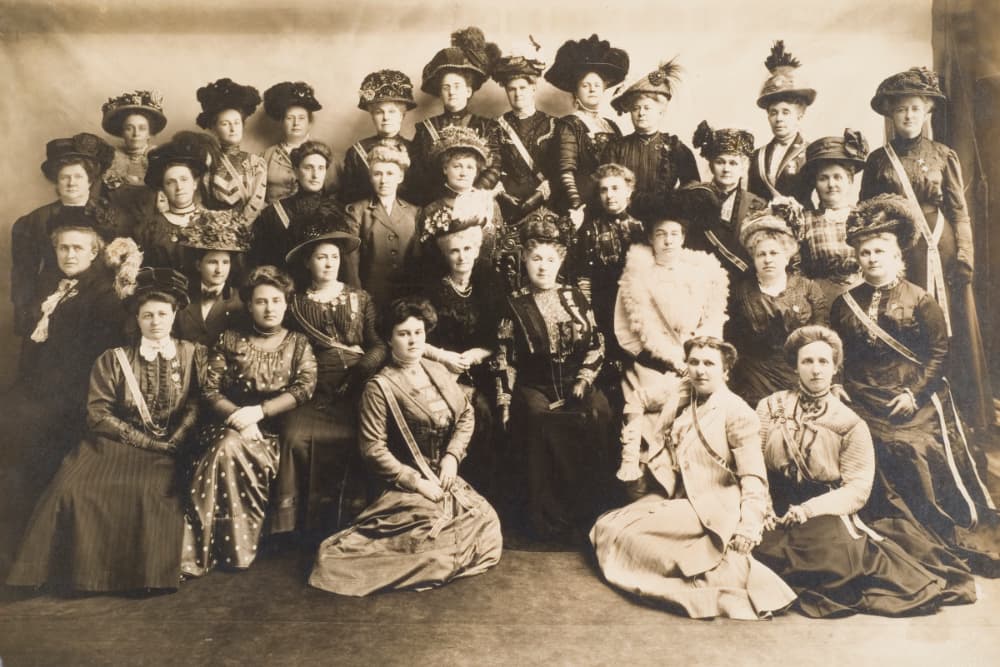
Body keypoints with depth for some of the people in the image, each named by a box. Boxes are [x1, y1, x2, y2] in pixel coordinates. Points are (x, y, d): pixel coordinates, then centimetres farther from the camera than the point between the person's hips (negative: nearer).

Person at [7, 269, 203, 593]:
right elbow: (98, 413, 1)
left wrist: (170, 445, -13)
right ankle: (84, 571, -12)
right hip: (114, 444, 2)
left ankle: (147, 576, -18)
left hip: (168, 452, -1)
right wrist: (147, 441, -10)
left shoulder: (193, 354, 12)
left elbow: (196, 408, 2)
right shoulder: (113, 360, 11)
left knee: (154, 490, -33)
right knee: (74, 486, -26)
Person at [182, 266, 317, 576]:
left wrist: (258, 411, -16)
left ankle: (201, 550, -27)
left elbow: (305, 387, -4)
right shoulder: (230, 340, 13)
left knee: (230, 448, -32)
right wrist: (239, 417, -15)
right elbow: (210, 391, 4)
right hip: (230, 424, 1)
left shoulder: (298, 344, 12)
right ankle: (236, 548, -30)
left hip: (275, 430, -1)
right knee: (229, 446, -34)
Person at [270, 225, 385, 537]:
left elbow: (379, 345, 7)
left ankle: (349, 520, -12)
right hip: (314, 392, 0)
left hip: (354, 391, 0)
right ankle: (292, 521, -13)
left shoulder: (361, 298, 15)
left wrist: (361, 369, -12)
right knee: (296, 437, -25)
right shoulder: (296, 304, 16)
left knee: (355, 439, -26)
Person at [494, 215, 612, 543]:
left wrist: (583, 381, -5)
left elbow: (596, 344, 10)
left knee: (598, 413, -29)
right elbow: (504, 360, 3)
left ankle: (584, 508, -16)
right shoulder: (515, 305, 4)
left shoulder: (575, 297, 10)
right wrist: (505, 405, -5)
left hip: (575, 382, 2)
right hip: (534, 387, -2)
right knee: (538, 419, -34)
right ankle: (546, 516, -22)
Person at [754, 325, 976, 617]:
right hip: (775, 515, 2)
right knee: (755, 550, -27)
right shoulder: (770, 408, 8)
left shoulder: (851, 425, 3)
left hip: (827, 515, -2)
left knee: (835, 553, -32)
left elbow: (857, 489, -5)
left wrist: (807, 510, -19)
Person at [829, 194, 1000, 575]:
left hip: (917, 405, -3)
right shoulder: (845, 304, 6)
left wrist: (915, 393, -13)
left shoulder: (918, 301, -3)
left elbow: (939, 351, -5)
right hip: (867, 408, 3)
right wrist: (846, 394, 1)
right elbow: (836, 357, 11)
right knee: (886, 476, 3)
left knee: (934, 468, -4)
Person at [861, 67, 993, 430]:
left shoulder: (944, 156, 5)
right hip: (897, 254, 0)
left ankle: (962, 414, 13)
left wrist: (964, 260, -6)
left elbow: (960, 212, 3)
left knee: (951, 332, 2)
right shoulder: (879, 161, 5)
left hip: (940, 253, 0)